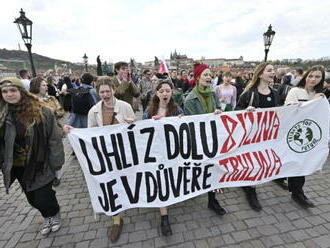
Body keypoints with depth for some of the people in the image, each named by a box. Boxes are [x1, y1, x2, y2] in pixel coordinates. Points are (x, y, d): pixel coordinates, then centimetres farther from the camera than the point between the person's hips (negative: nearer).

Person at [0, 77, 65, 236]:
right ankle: (47, 217, 47)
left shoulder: (41, 111, -14)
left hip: (40, 165, -4)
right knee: (32, 198, 19)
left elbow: (54, 138, -11)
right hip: (18, 167, 4)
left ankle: (55, 214, 38)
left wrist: (56, 162, -11)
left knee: (43, 197, 3)